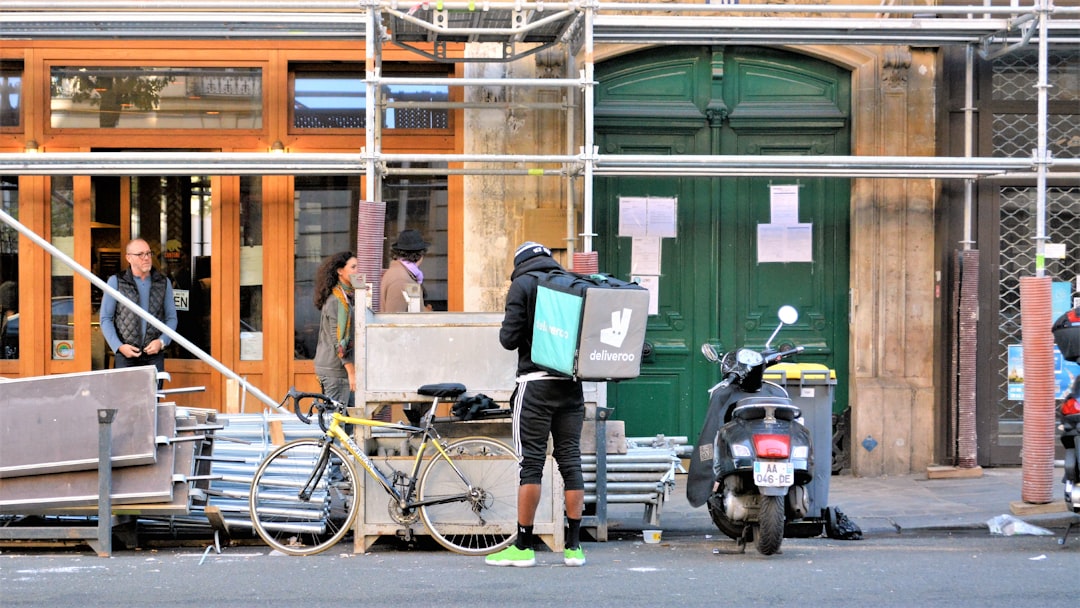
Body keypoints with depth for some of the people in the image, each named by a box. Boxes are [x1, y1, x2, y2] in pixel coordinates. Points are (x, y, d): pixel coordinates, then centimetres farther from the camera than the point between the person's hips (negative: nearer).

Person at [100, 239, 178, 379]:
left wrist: (162, 341, -5)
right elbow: (106, 319, 4)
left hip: (154, 354, 2)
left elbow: (171, 318, 13)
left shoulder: (163, 283, 10)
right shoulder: (116, 282, 3)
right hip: (125, 355, -2)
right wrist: (119, 346, -8)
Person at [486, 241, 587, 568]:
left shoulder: (523, 284, -2)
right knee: (570, 460, 7)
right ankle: (574, 546, 7)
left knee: (531, 462, -2)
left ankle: (523, 546, 0)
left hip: (536, 383, -4)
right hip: (572, 384, 4)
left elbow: (509, 338, -7)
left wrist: (505, 330, 13)